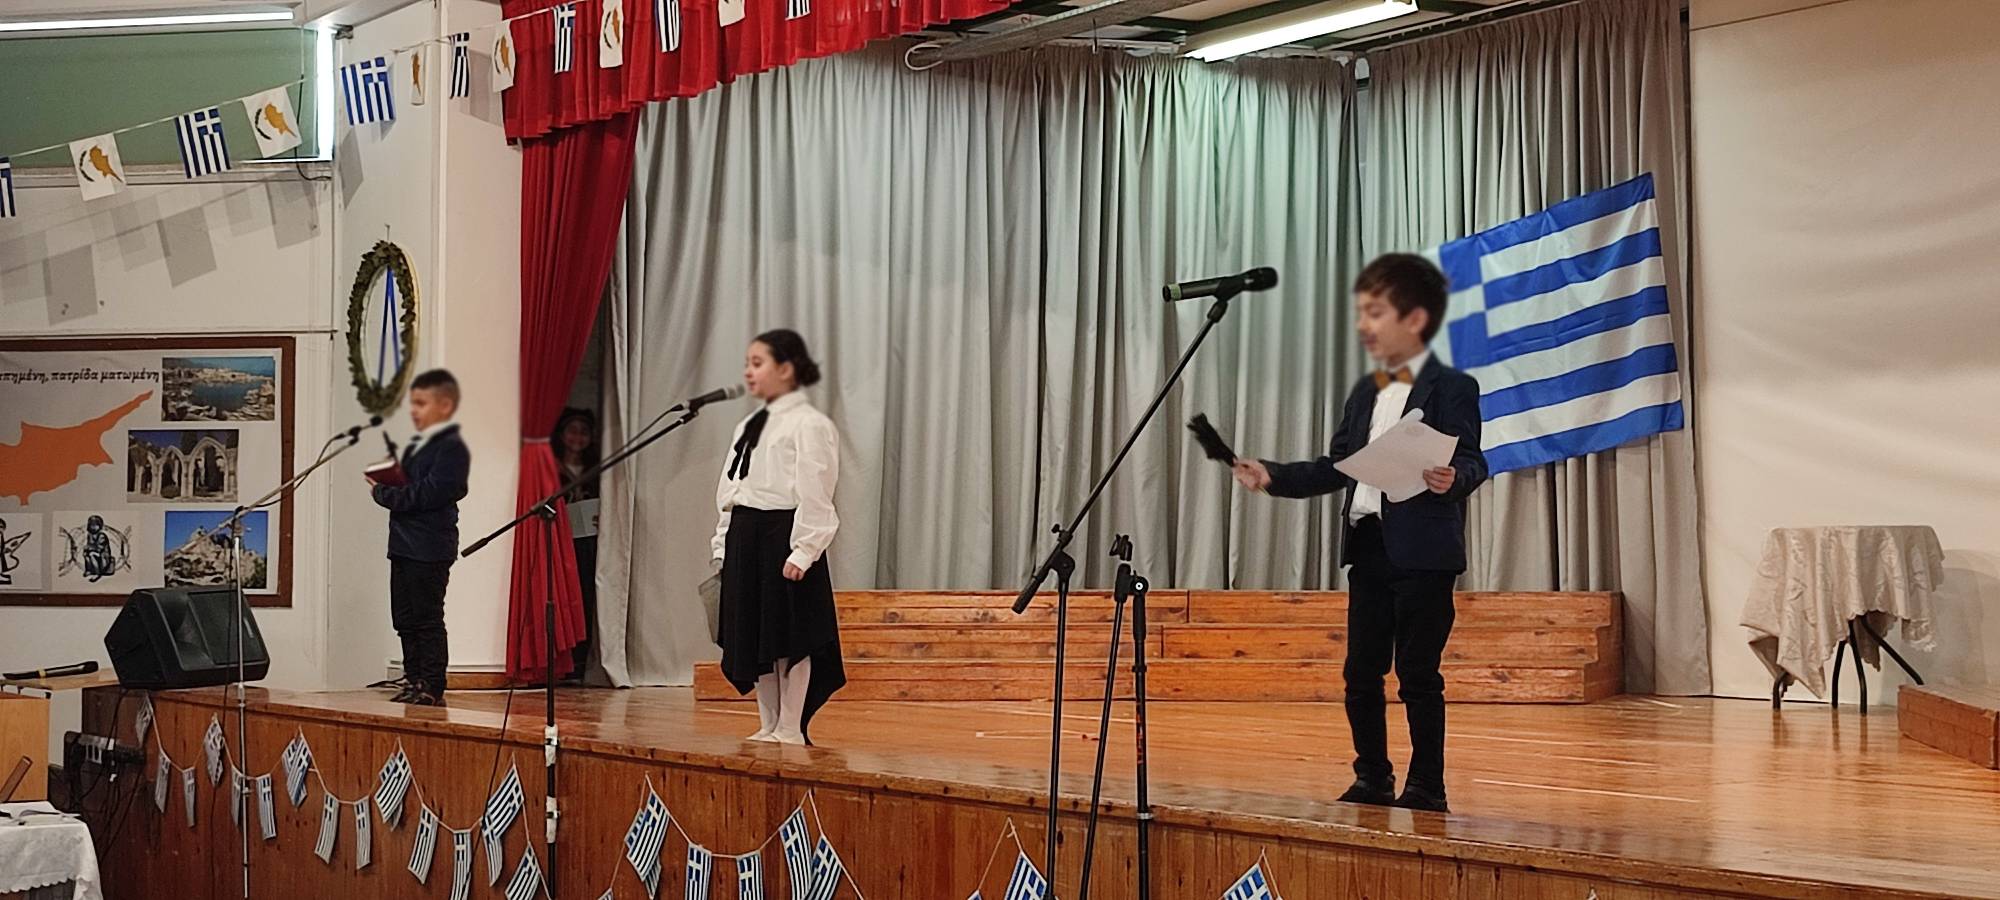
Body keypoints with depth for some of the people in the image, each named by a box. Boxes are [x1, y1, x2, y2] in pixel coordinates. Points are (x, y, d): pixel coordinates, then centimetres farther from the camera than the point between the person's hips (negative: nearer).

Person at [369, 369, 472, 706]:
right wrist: (386, 486, -3)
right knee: (405, 618, 12)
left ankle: (432, 687, 1)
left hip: (431, 548, -9)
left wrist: (385, 493, -12)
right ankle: (414, 681, 21)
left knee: (427, 618, -4)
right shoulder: (415, 447, 18)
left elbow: (428, 495, -20)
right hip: (404, 545, 9)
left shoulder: (451, 448, -12)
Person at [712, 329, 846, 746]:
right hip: (745, 536, 8)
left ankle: (791, 729, 4)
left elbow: (814, 494, -14)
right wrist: (722, 547, 12)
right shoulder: (748, 427, 18)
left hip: (785, 535, -8)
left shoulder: (809, 424, -8)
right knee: (752, 631, 10)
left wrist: (802, 550, -20)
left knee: (790, 634, -3)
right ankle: (769, 726, 18)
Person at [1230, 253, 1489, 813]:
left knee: (1418, 675, -3)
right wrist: (1273, 477, 10)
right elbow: (1337, 468, 20)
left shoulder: (1452, 388, -4)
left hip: (1423, 551, -7)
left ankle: (1426, 787, 7)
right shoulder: (1365, 393, 19)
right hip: (1367, 546, 7)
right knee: (1361, 673, 9)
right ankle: (1372, 780, 20)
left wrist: (1453, 478, -35)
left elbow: (1471, 461, -14)